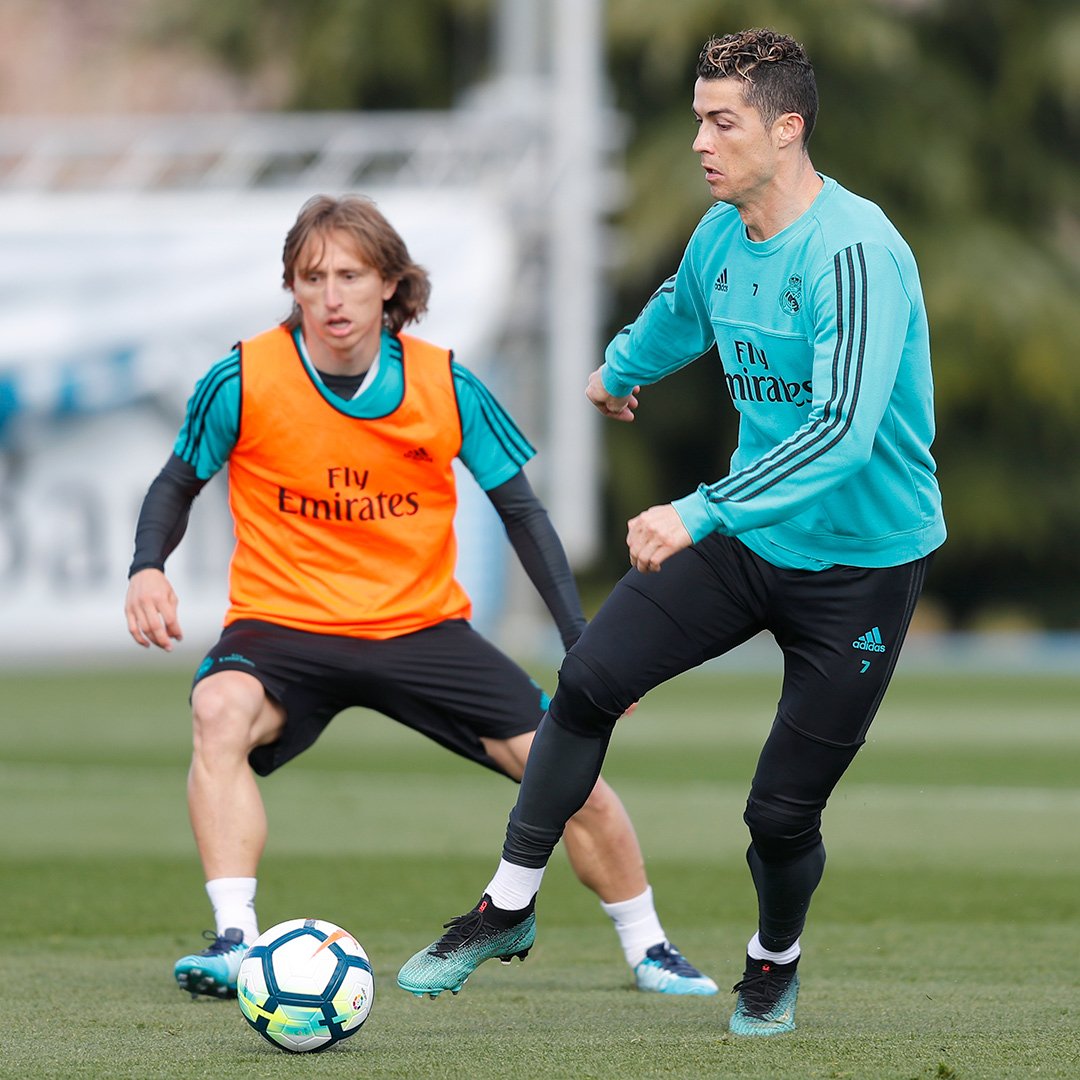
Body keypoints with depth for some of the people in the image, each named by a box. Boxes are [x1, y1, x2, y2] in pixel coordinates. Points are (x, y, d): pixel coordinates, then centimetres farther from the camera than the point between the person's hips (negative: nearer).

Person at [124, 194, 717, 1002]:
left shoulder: (445, 387, -8)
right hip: (285, 624, -2)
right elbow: (179, 483, 4)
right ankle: (235, 943, -35)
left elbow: (519, 508, 2)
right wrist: (148, 567, -16)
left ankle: (649, 949, 18)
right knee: (222, 710, -36)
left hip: (422, 624, 2)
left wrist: (582, 640, -4)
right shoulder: (244, 381, -11)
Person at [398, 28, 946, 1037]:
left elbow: (843, 427, -34)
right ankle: (509, 906, 5)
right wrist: (621, 367, 46)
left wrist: (702, 513, -40)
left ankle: (774, 963, 29)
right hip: (748, 538, 6)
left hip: (860, 565, -6)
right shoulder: (722, 234, 1)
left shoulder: (854, 251, -25)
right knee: (590, 678, -9)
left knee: (782, 811, -3)